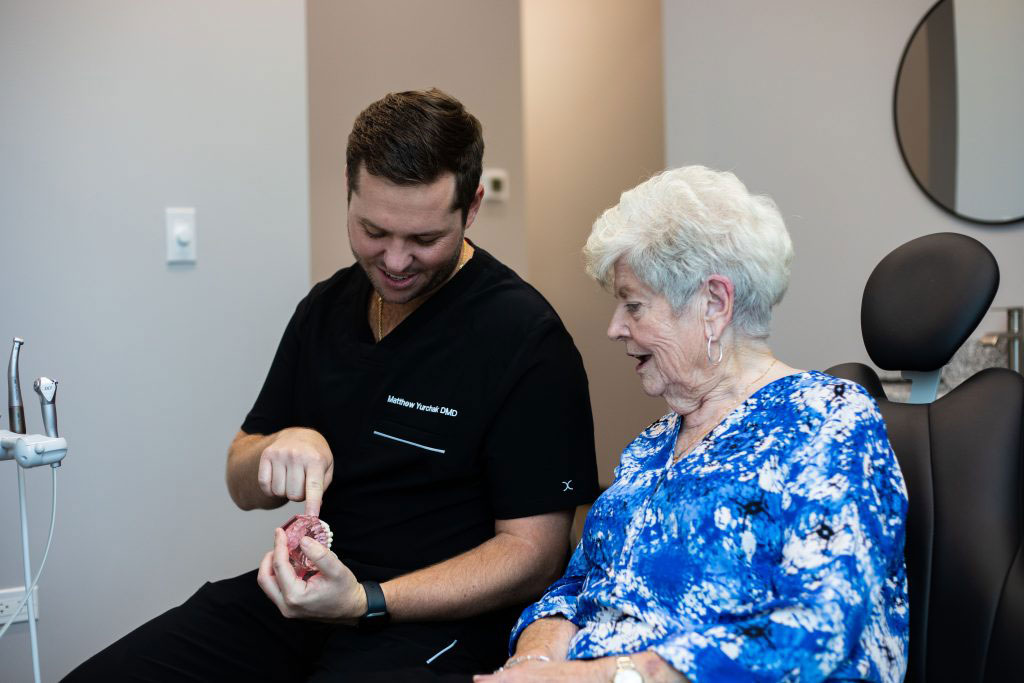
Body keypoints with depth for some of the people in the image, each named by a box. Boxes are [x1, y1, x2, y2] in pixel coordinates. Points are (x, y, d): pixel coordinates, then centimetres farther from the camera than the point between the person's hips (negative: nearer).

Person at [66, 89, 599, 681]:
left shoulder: (526, 337, -12)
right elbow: (245, 488, 14)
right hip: (298, 590, 6)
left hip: (435, 616, -5)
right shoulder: (328, 307, 10)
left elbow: (532, 553, -12)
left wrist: (365, 603, -24)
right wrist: (281, 448, -10)